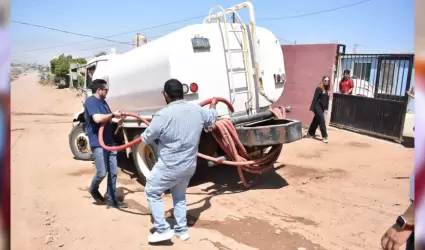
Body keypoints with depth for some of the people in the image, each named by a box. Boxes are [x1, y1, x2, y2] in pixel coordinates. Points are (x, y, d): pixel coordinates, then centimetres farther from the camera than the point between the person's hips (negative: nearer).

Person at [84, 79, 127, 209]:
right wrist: (113, 115, -14)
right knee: (102, 173, -6)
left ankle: (111, 200, 17)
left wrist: (117, 117, 7)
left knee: (113, 172, 7)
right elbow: (97, 118, -27)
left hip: (109, 142, 9)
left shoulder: (103, 102, 16)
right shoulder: (90, 101, -12)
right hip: (98, 143, -9)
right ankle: (93, 189, 27)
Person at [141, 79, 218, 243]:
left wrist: (143, 135, 17)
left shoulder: (162, 115, -21)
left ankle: (163, 229, 15)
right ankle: (181, 230, 32)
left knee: (152, 192, 15)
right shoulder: (197, 110, -3)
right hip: (189, 166, 6)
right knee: (179, 195, 26)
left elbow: (147, 139, -7)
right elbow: (211, 119, 20)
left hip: (169, 167, -6)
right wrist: (213, 107, 41)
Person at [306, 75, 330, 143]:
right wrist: (312, 108, -18)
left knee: (316, 120, 15)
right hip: (317, 106, -8)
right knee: (322, 120, -10)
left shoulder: (327, 90, 10)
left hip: (322, 107, 8)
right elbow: (315, 98, -15)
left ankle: (310, 133, 29)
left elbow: (327, 99, 13)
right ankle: (324, 136, -6)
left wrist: (326, 107, 7)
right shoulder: (319, 89, -12)